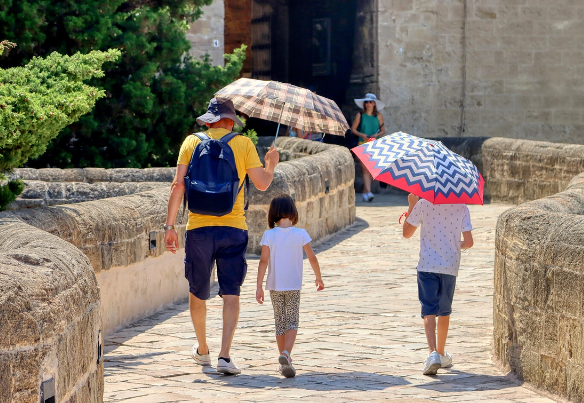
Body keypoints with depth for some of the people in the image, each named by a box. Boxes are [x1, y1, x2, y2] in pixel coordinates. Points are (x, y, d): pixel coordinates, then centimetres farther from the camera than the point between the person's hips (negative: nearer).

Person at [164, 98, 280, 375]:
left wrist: (170, 225, 0)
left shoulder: (192, 142, 6)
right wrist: (271, 165, 23)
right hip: (233, 228, -1)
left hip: (199, 227, 1)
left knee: (197, 292, 17)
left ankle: (202, 350, 32)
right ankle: (225, 355, -13)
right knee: (231, 294, -1)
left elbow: (178, 185, -1)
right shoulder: (243, 144, 3)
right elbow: (262, 184, 2)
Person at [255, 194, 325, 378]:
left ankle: (285, 361, 16)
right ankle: (286, 354, -24)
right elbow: (312, 258, -2)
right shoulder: (301, 234, -5)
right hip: (293, 286, -1)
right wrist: (319, 278, 13)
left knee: (280, 322, 12)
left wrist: (259, 286, -5)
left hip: (275, 286, 1)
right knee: (292, 322, 1)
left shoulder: (269, 235, -6)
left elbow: (264, 261, -9)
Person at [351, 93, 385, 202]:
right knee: (365, 169, -13)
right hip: (363, 144, -2)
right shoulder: (360, 115, 2)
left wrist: (377, 135, -10)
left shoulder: (378, 116, 5)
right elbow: (353, 129, 5)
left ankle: (365, 191, 20)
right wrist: (361, 135, -11)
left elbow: (383, 130, 11)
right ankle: (368, 192, -20)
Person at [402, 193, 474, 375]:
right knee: (444, 311, 19)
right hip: (450, 267, 2)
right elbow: (468, 242, -4)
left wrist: (411, 206, 13)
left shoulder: (423, 204, -6)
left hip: (427, 266, -2)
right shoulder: (461, 207, -3)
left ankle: (433, 353, -26)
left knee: (429, 311, -6)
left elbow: (406, 233, 4)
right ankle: (442, 354, 31)